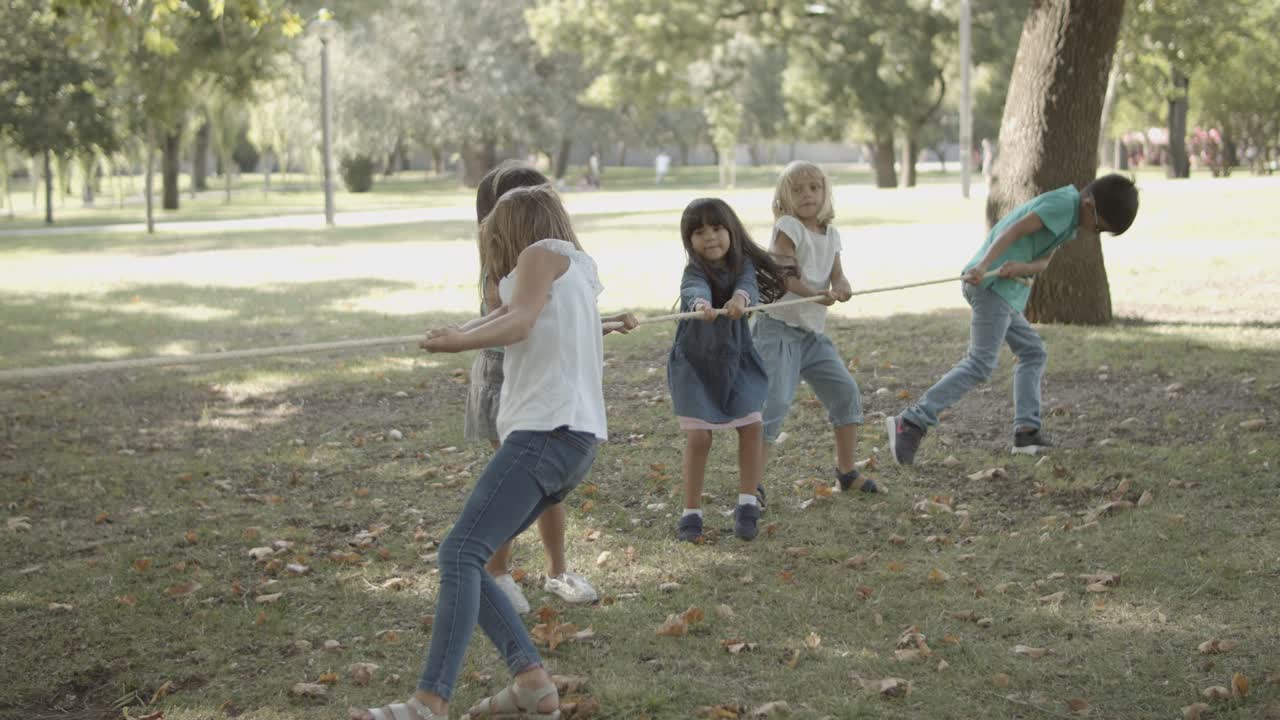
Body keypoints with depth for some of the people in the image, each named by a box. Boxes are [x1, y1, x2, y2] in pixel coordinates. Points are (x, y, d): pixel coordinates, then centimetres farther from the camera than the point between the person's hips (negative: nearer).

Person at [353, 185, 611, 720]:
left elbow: (521, 321, -14)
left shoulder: (543, 252, 5)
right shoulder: (580, 267, 28)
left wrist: (458, 342, -26)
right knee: (463, 557, 7)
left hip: (546, 430, -9)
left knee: (461, 553, -19)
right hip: (576, 439, 9)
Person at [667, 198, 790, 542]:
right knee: (698, 436, -6)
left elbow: (748, 283, -30)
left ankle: (747, 504, 10)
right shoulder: (694, 271, -17)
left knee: (751, 425, -5)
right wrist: (701, 304, -65)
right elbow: (695, 290, -40)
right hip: (696, 362, -3)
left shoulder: (743, 264, -8)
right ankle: (691, 512, 6)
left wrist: (740, 298, -55)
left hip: (736, 359, 3)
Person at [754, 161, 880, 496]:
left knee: (845, 390, 7)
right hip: (780, 327, -8)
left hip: (813, 331, 8)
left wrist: (842, 287, -17)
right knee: (776, 401, -16)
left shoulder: (831, 234, 10)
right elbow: (779, 274, -17)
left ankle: (847, 472, 21)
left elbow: (837, 275, 6)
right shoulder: (788, 227, -10)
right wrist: (817, 294, -25)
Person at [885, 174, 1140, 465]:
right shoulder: (1064, 201, -7)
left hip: (1003, 286, 10)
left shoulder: (1068, 214, 23)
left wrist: (1020, 267, -12)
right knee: (980, 364, -14)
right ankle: (911, 422, -22)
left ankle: (1027, 431, 12)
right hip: (991, 283, -10)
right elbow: (1015, 230, -16)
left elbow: (1043, 261, 11)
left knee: (1033, 352, 16)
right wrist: (984, 266, -26)